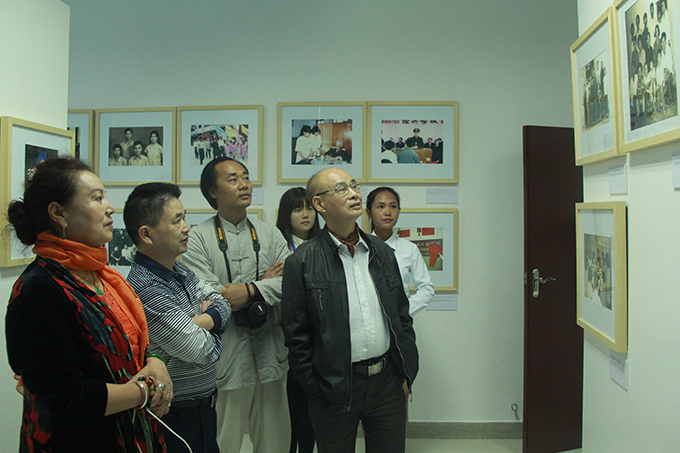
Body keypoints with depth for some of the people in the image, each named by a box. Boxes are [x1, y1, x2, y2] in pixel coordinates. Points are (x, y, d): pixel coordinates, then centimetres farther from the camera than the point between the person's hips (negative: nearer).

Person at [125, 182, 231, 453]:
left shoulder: (179, 271, 4)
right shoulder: (146, 288, -26)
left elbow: (223, 306, 3)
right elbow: (199, 349, -25)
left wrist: (198, 322, -16)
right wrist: (209, 332, -4)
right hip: (177, 417, -8)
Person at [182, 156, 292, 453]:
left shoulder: (269, 234, 10)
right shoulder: (197, 238, -3)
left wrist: (252, 290, -17)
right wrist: (265, 282, -6)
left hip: (270, 355, 4)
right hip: (226, 358, -3)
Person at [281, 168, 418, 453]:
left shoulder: (382, 252, 7)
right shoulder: (301, 263, -8)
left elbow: (402, 315, 12)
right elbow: (296, 335, -7)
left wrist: (407, 372, 8)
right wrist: (315, 391, -7)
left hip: (388, 380, 4)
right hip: (335, 387, -4)